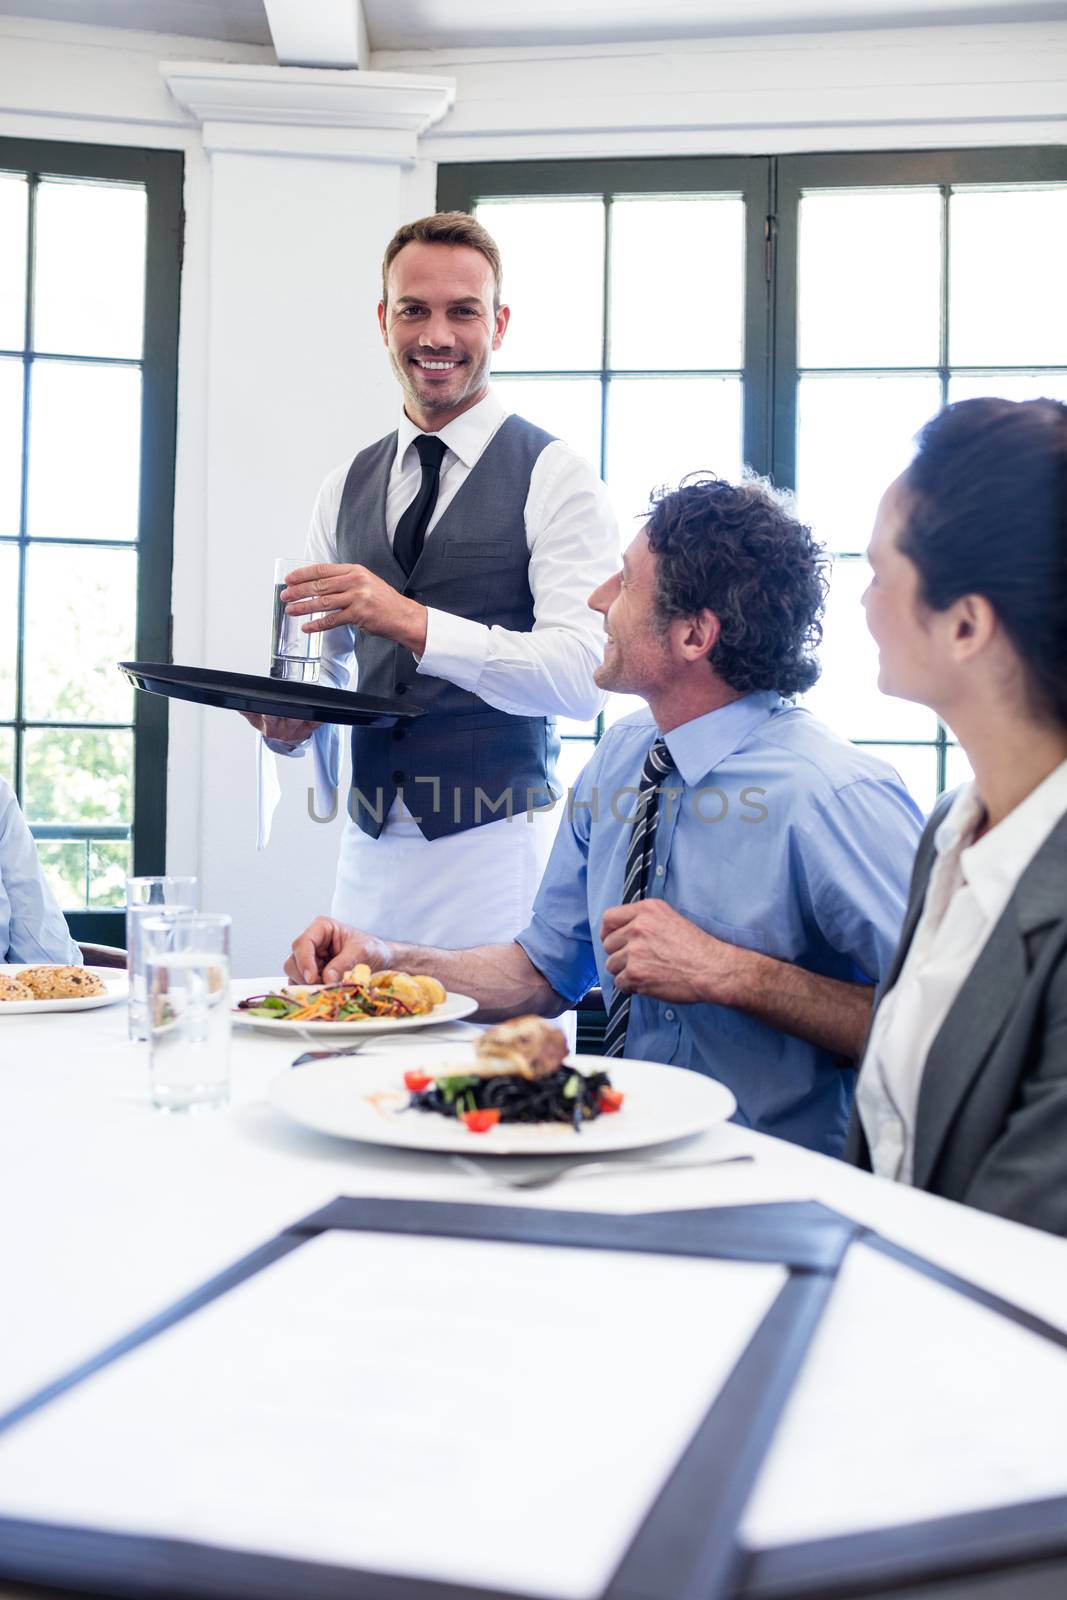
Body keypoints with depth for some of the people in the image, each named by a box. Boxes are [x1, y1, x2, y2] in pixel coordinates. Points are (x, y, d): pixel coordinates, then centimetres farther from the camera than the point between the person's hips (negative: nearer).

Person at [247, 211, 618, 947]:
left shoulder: (557, 478, -4)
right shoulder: (347, 487, 13)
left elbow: (582, 675, -15)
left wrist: (414, 623, -23)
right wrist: (290, 719, -4)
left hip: (497, 843, -4)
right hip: (371, 850, 5)